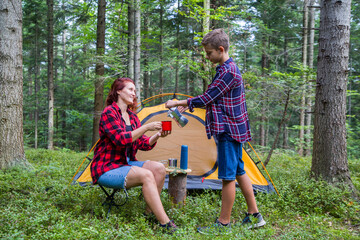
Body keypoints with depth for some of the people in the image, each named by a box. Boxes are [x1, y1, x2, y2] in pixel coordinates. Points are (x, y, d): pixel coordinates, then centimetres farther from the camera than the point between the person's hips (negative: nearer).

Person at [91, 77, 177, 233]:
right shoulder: (109, 112, -12)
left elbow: (143, 144, 10)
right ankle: (164, 223, -28)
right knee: (146, 175, -29)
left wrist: (157, 135, -8)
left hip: (126, 164, 8)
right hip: (107, 169, -8)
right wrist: (146, 127, -24)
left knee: (159, 168, -13)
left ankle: (149, 212, -7)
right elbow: (121, 139, -24)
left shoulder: (132, 116, 13)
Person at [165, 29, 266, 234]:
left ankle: (224, 223, 7)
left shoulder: (227, 72, -17)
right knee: (239, 172, 15)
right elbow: (215, 100, 20)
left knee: (228, 176, -3)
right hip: (235, 129, 10)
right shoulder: (230, 68, 16)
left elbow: (206, 98, -20)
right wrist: (189, 105, 13)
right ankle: (254, 216, 24)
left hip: (228, 130, -10)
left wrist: (178, 103, -11)